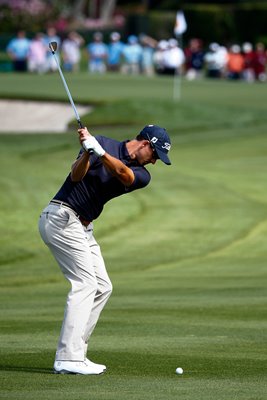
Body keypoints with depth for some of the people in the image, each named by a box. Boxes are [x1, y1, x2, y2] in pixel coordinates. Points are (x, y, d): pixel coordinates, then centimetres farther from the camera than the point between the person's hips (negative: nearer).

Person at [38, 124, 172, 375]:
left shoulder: (141, 175, 6)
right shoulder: (103, 143, -6)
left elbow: (122, 173, -17)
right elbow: (76, 175, -16)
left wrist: (99, 151, -34)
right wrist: (87, 151, -35)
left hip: (83, 227, 8)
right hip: (62, 217, -8)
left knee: (102, 287, 6)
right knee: (85, 283, -15)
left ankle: (75, 354, 6)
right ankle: (68, 359, -19)